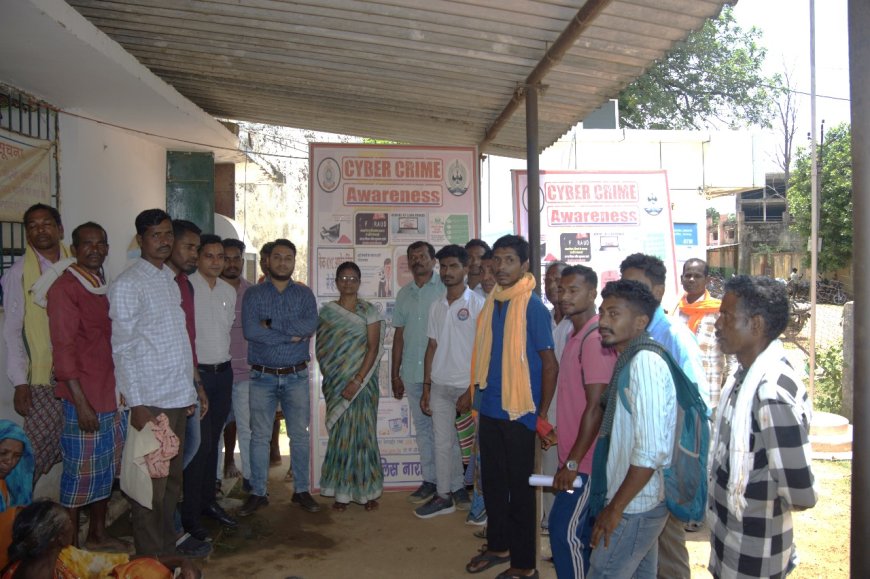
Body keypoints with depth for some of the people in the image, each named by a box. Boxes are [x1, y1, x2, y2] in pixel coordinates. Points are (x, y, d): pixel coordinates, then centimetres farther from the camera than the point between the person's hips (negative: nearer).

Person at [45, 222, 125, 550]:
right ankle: (71, 545, 17)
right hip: (84, 399, -8)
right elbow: (63, 350, -15)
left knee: (107, 468, 16)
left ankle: (97, 535, 30)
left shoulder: (105, 288, 12)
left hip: (111, 396, 8)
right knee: (81, 472, 2)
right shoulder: (65, 289, -11)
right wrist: (81, 403, -18)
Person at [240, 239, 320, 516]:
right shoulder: (253, 294, 0)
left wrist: (271, 324, -17)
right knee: (259, 436, 5)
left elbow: (311, 324, -15)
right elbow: (250, 330, -15)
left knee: (299, 434, 7)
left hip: (296, 376, 1)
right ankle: (257, 493, 19)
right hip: (262, 376, -1)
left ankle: (302, 490, 21)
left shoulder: (304, 294, 4)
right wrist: (292, 335, -15)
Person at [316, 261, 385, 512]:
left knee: (363, 433, 1)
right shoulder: (327, 311, 7)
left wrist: (358, 380, -15)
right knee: (340, 435, 4)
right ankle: (342, 491, 14)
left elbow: (373, 348, -6)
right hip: (335, 383, 2)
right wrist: (331, 379, -4)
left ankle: (367, 490, 12)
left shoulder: (369, 310, 0)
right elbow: (322, 349, 6)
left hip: (363, 381, -2)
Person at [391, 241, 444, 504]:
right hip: (412, 373, 5)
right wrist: (395, 374, 13)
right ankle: (429, 480, 21)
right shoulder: (404, 293, 13)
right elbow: (399, 335, 15)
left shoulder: (445, 288, -3)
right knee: (422, 428, 11)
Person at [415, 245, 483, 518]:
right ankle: (445, 495, 21)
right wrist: (426, 388, 10)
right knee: (443, 443, 10)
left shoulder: (477, 304, -7)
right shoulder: (436, 306, 10)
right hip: (440, 385, 5)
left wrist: (472, 391, -14)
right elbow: (432, 347, 13)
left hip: (466, 386, -5)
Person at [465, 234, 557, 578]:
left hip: (518, 412, -7)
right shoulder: (493, 302, 6)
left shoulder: (533, 307, -14)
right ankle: (498, 546, 37)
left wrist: (542, 414, -9)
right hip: (490, 409, 7)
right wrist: (479, 389, 13)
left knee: (519, 488, 6)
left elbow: (550, 364, -12)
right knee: (493, 482, 18)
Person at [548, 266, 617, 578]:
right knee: (580, 531, 17)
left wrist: (573, 462, -20)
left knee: (564, 530, -2)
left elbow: (596, 407, -22)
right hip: (574, 454, 9)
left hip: (585, 458, -9)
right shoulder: (576, 334, 10)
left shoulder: (594, 338, -19)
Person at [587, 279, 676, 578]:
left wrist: (615, 508, -19)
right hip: (642, 504, 9)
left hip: (632, 510, -9)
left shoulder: (645, 363, -22)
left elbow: (651, 452, -26)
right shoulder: (631, 360, 7)